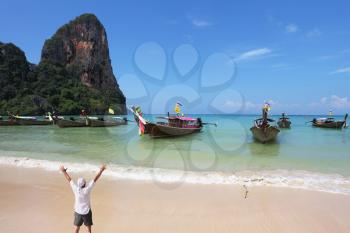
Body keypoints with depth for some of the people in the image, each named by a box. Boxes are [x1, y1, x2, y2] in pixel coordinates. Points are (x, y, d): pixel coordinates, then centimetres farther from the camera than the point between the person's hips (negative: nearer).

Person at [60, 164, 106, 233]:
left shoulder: (75, 189, -16)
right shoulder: (87, 189, -23)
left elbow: (69, 179, -6)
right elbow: (95, 179, -22)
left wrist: (64, 171, 4)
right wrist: (101, 170, -19)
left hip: (78, 211, 3)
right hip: (87, 212, -3)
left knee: (77, 227, 18)